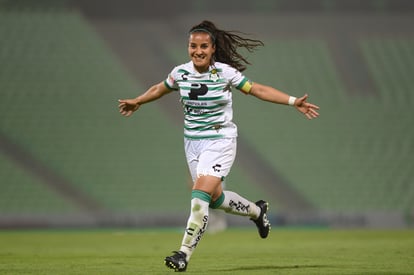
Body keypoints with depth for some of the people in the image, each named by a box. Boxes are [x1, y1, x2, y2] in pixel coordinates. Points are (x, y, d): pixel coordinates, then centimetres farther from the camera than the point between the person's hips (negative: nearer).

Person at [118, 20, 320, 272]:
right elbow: (160, 89, 18)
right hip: (193, 143, 5)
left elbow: (258, 90, -7)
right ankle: (257, 211, 42)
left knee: (201, 196, -18)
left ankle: (184, 253, -13)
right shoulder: (180, 73, -3)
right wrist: (137, 102, 29)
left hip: (220, 141, -5)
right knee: (215, 198, 13)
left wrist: (293, 101, -13)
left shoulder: (226, 73, -13)